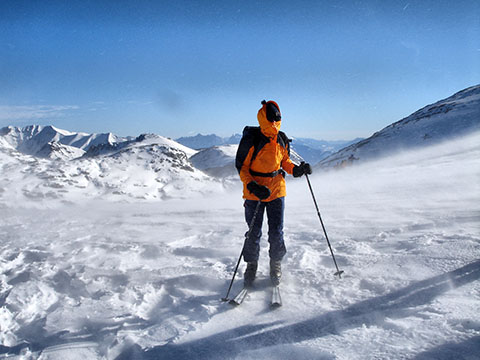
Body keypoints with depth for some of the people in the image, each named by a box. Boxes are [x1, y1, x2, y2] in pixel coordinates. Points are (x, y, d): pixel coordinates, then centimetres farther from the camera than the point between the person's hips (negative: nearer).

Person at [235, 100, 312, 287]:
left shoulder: (282, 139, 2)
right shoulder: (251, 139, -13)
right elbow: (241, 166, -9)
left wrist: (297, 169, -4)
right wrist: (252, 186, -21)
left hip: (276, 190, 3)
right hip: (254, 192, -3)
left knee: (276, 232, 7)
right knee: (253, 233, 6)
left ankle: (276, 265, 27)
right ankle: (251, 265, 26)